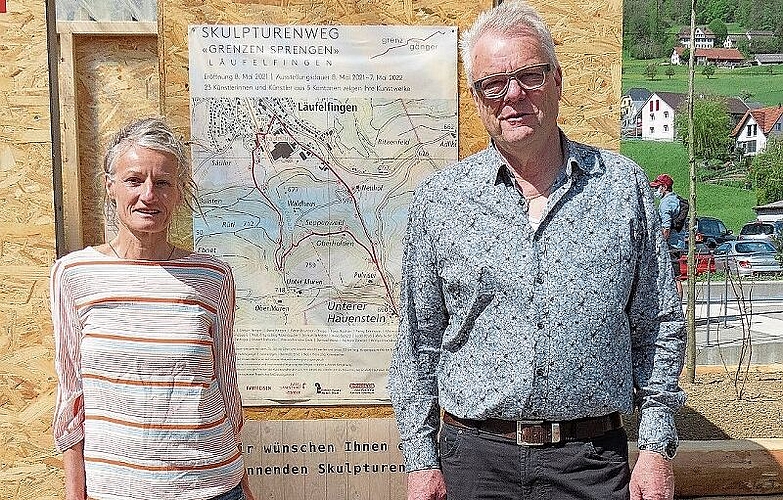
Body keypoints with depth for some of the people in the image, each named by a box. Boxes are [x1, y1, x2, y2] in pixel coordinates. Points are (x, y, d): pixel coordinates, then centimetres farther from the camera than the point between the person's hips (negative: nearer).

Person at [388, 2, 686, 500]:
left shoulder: (623, 185, 0)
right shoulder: (438, 198, -2)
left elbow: (659, 329, 5)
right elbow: (418, 343, 2)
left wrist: (657, 448, 1)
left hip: (593, 458, 1)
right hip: (474, 457, 0)